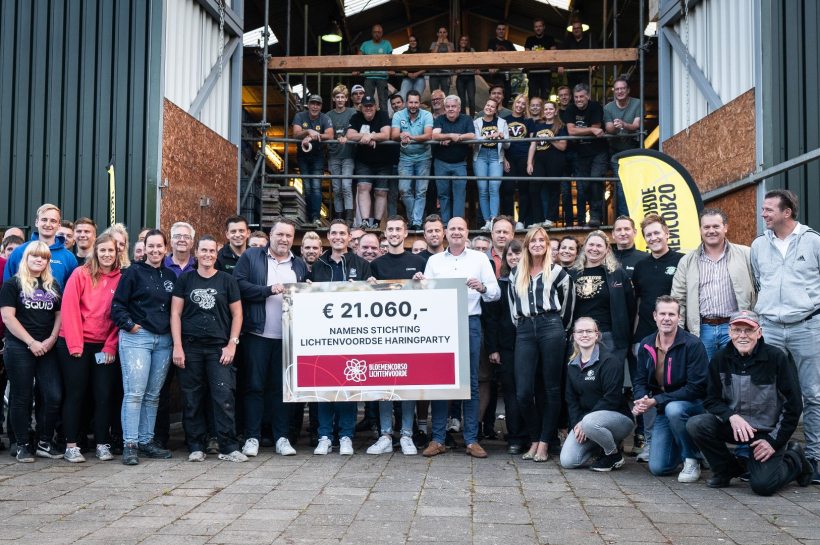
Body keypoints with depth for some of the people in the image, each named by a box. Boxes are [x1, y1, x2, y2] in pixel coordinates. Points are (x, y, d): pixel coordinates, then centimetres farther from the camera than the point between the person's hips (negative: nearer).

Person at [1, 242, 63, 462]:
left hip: (47, 349, 4)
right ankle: (22, 444, 13)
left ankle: (44, 442, 12)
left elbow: (59, 314, 13)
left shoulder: (53, 286, 14)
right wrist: (31, 342, -12)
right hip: (19, 348, -4)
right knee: (21, 397, 3)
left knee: (54, 396, -3)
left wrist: (51, 340, -4)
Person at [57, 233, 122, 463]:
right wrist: (74, 345, -12)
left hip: (105, 347, 3)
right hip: (75, 344, -2)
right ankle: (71, 446, 9)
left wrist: (111, 346, -4)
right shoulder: (81, 274, -4)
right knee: (75, 394, 2)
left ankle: (102, 444, 12)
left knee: (104, 395, 3)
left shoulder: (121, 278, 3)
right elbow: (69, 309, -8)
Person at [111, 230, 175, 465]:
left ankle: (146, 440, 17)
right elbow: (118, 304, -3)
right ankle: (130, 444, -5)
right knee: (134, 392, -9)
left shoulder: (170, 276, 14)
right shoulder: (133, 272, 0)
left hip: (164, 340, 5)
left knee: (153, 394, 9)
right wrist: (128, 325, -13)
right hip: (136, 338, -5)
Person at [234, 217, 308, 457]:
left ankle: (282, 437, 12)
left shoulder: (299, 265, 15)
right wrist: (269, 290, -13)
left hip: (288, 337, 3)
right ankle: (252, 437, 9)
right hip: (257, 334, -2)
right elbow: (239, 285, -7)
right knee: (254, 386, 1)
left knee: (284, 388, 5)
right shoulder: (251, 257, 5)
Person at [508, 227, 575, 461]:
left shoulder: (557, 272, 8)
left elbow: (568, 303, 13)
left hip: (550, 327, -2)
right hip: (524, 331, 3)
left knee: (552, 388, 0)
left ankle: (544, 443, 5)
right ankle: (534, 440, 10)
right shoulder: (516, 274, 16)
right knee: (523, 391, -5)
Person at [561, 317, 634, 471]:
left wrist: (583, 422, -20)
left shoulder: (610, 362, -11)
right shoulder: (572, 366, 10)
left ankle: (615, 456, -9)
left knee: (590, 422, -40)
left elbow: (611, 399, -18)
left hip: (618, 418, -6)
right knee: (567, 462, -13)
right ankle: (604, 442, 14)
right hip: (584, 418, 6)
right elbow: (571, 400, 8)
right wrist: (576, 423, -10)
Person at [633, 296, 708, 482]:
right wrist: (641, 400, -19)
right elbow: (640, 381, 6)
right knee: (657, 468, -5)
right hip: (663, 410, 5)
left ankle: (693, 459, -13)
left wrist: (656, 400, -25)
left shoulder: (693, 345, -17)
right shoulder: (646, 345, 0)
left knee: (673, 409, -40)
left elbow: (696, 388, -21)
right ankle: (682, 446, 30)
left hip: (693, 403, -4)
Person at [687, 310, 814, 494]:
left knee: (763, 485, -19)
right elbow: (711, 399, 1)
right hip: (733, 424, 3)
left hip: (767, 431, -3)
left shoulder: (776, 358, -12)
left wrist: (775, 441, -11)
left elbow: (793, 405, -7)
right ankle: (726, 470, 3)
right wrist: (731, 416, -20)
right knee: (696, 424, -24)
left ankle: (795, 460, 16)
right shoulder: (720, 359, -3)